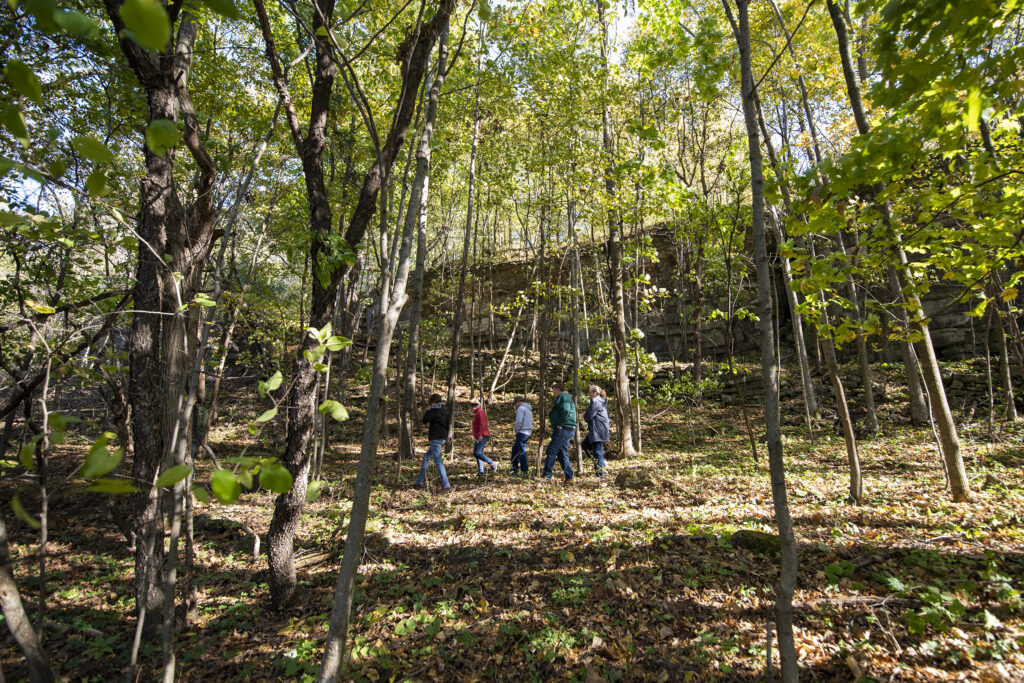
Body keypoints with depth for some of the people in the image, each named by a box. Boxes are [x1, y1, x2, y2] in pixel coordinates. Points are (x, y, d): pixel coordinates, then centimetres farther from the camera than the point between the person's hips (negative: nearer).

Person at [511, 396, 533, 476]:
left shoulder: (521, 408, -10)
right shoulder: (529, 409, 21)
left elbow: (518, 421, -22)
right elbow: (531, 422, 24)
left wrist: (516, 431, -7)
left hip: (522, 433, -10)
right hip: (528, 433, 10)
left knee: (521, 452, -6)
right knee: (514, 449, 16)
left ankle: (525, 471, -5)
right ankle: (515, 469, 17)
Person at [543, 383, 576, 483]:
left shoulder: (564, 397, -8)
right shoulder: (564, 398, 25)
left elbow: (565, 411, -24)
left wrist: (560, 425, -18)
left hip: (563, 429, -11)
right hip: (568, 430, 11)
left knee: (551, 451, -8)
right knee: (562, 454, 11)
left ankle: (547, 476, -6)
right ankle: (569, 478, 10)